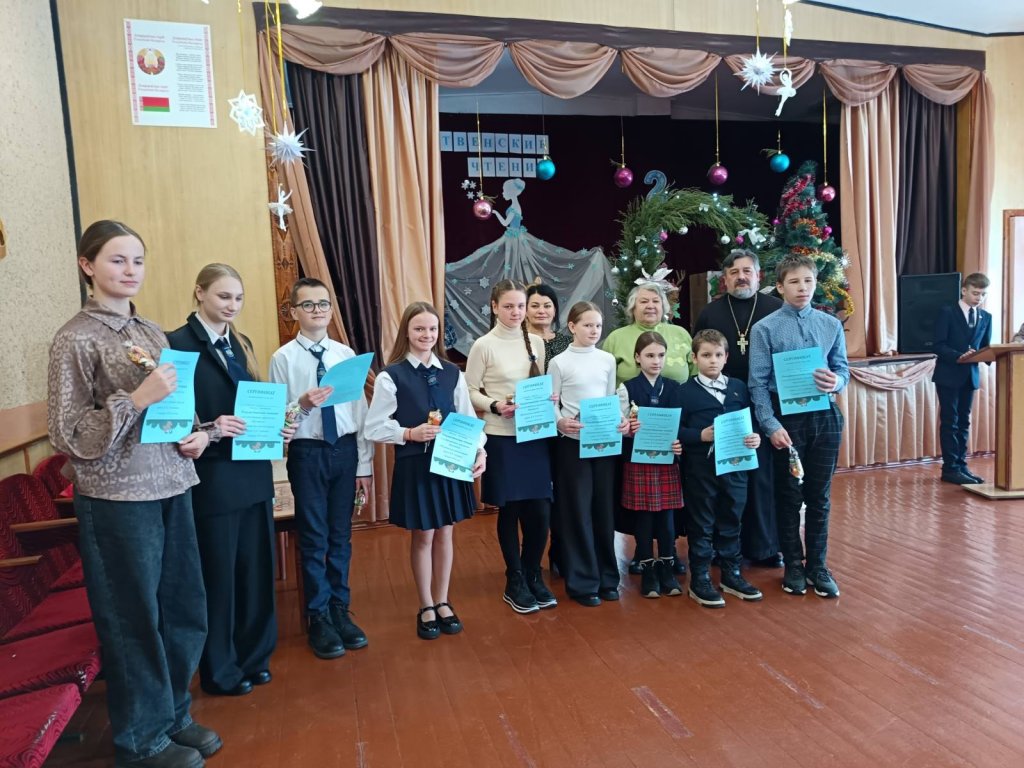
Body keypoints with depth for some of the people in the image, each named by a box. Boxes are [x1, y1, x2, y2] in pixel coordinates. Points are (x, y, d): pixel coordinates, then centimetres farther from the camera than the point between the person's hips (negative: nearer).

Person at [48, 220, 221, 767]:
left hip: (171, 487, 6)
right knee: (134, 620, 7)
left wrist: (199, 432, 1)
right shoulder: (75, 339, -9)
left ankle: (173, 715, 35)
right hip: (117, 499, -6)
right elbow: (68, 434, -11)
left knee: (184, 612, 14)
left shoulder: (152, 332, 10)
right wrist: (137, 399, -22)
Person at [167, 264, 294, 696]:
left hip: (253, 473, 7)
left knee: (256, 569, 15)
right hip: (211, 478, -7)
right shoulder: (178, 344, -9)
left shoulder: (241, 344, 13)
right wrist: (209, 429, -27)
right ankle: (219, 670, 24)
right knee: (217, 575, 6)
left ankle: (254, 656, 32)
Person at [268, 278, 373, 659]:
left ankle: (340, 609, 30)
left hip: (345, 449, 3)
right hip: (307, 452, -2)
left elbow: (360, 410, 3)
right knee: (314, 538, 7)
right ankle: (319, 617, 25)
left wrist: (364, 465, 2)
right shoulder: (283, 358, -5)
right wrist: (301, 405, -26)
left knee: (341, 536, 13)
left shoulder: (346, 354, 2)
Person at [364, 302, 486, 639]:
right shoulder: (391, 377, -7)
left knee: (444, 533, 13)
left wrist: (479, 450, -12)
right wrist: (410, 433, -19)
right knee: (422, 536, 10)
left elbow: (468, 419, 3)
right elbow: (373, 428, -7)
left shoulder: (452, 374, 3)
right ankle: (426, 607, 29)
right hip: (414, 465, -3)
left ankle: (442, 602, 32)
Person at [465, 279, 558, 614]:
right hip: (501, 438, -4)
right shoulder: (483, 346, -6)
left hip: (535, 435, 4)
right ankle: (515, 583, 23)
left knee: (540, 511, 5)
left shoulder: (536, 342, 7)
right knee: (510, 510, 6)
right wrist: (495, 406, -20)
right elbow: (470, 391, -4)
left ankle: (533, 576, 27)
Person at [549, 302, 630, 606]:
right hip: (572, 442, -3)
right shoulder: (559, 362, -4)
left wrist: (622, 420, -7)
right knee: (577, 511, 2)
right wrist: (560, 423, -22)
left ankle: (607, 577, 23)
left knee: (605, 509, 10)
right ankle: (582, 582, 14)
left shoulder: (608, 360, 7)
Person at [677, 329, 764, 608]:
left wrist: (755, 438, -10)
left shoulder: (739, 388, 7)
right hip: (700, 469, -4)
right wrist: (700, 435, -20)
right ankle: (699, 580, 17)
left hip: (734, 466, 4)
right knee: (701, 526, 6)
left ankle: (731, 575, 29)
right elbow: (676, 430, -7)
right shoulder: (685, 391, -4)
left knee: (731, 522, 14)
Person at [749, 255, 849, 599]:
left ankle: (817, 566, 24)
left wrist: (836, 382, -16)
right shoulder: (764, 329, -5)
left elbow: (843, 369, 8)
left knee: (820, 496, 10)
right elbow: (758, 383, -8)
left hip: (825, 416, 3)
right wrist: (771, 425, -15)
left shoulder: (832, 325, 5)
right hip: (786, 418, -3)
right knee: (789, 496, 9)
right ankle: (793, 566, 24)